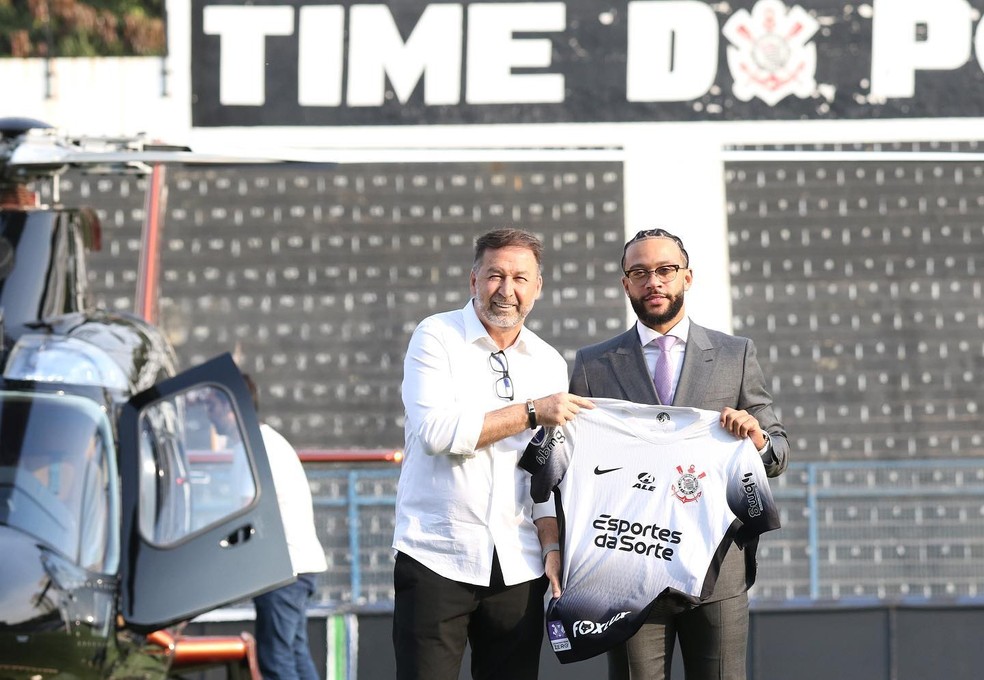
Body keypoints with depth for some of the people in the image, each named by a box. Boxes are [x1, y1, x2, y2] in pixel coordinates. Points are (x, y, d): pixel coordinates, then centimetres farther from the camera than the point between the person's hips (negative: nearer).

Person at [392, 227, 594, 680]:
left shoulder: (549, 364, 13)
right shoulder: (437, 337, 0)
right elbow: (436, 432, -14)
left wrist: (552, 544, -3)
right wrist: (532, 412, -13)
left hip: (517, 567, 4)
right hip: (436, 557, -4)